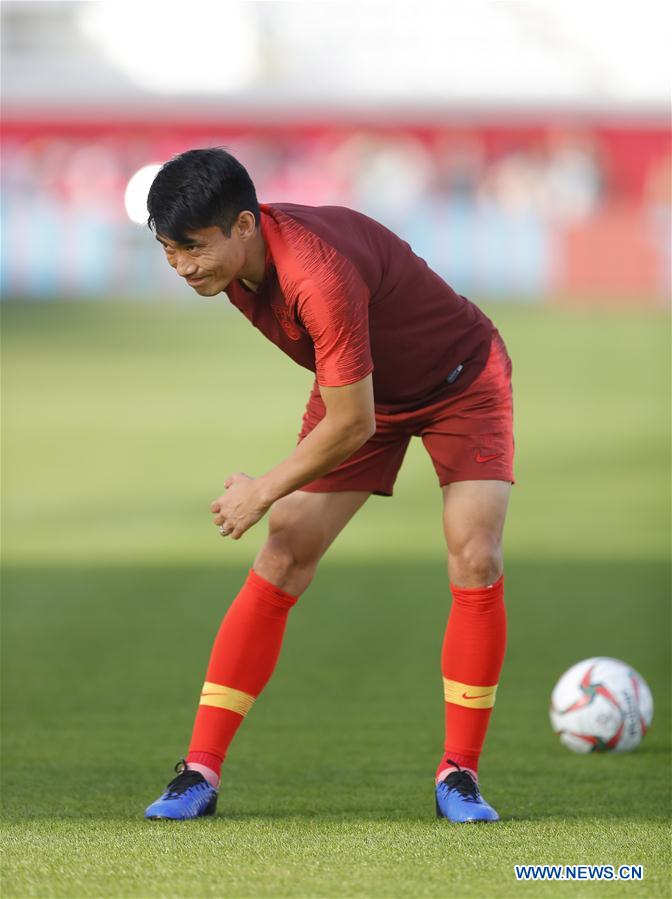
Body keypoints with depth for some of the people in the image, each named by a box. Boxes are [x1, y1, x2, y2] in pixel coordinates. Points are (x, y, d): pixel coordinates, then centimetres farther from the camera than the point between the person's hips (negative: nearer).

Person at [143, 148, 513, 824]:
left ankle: (458, 775, -8)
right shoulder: (230, 256, -17)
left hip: (459, 380, -6)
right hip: (361, 387, 6)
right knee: (281, 562, -6)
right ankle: (199, 775, -8)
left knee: (475, 561, -21)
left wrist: (264, 491, -23)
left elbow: (352, 424, -34)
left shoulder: (318, 277, -41)